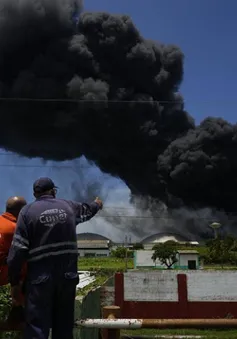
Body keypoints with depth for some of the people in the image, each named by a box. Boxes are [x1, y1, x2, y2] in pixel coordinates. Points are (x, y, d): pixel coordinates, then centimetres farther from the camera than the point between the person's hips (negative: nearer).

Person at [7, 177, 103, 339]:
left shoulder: (28, 211, -1)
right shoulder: (68, 206, 8)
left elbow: (18, 250, -7)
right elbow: (86, 210, 32)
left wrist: (15, 282, -1)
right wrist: (97, 204, 56)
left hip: (40, 276, -3)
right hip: (68, 274, 3)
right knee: (64, 324, 16)